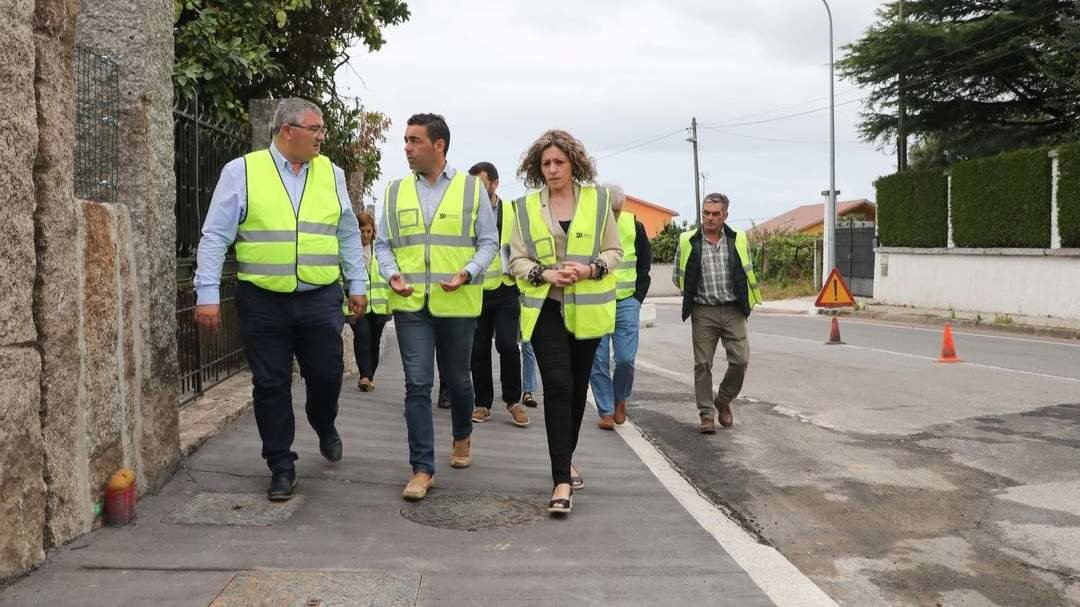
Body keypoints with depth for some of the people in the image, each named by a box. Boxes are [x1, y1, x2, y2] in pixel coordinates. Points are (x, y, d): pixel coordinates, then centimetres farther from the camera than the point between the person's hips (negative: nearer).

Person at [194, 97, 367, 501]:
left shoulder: (331, 173, 8)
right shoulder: (242, 171, -2)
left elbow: (348, 235, 14)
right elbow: (215, 237, -3)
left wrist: (357, 285, 12)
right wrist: (207, 294, -9)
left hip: (321, 299, 2)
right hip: (263, 301, -2)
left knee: (326, 375, 5)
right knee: (271, 385, 5)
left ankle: (324, 427, 39)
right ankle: (282, 467, 20)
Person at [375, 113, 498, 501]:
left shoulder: (471, 188, 1)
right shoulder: (395, 191, 8)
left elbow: (488, 241, 2)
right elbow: (383, 244, 11)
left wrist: (467, 273, -15)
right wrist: (392, 274, -9)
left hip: (457, 303, -1)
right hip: (410, 303, 1)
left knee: (456, 379, 14)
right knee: (417, 384, -4)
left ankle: (462, 437, 42)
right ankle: (422, 469, 3)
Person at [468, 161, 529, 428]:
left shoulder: (512, 212, 1)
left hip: (506, 289, -1)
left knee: (507, 344, -11)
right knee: (479, 348, 6)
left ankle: (513, 400, 8)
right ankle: (483, 403, 20)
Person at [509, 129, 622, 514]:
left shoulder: (597, 200, 3)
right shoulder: (527, 207, 4)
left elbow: (614, 251, 5)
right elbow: (516, 259, 3)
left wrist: (589, 269, -15)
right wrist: (545, 274, -16)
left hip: (587, 309, 2)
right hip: (546, 309, -1)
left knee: (577, 387, 12)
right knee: (557, 386, -12)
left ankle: (565, 459, 34)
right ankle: (562, 480, -10)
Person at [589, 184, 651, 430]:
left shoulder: (635, 227, 1)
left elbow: (644, 265, 12)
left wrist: (638, 297, 4)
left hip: (626, 302, 1)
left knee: (626, 358, -4)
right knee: (598, 361, -1)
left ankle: (620, 398, 23)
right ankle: (606, 411, 10)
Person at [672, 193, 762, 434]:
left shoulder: (738, 240, 5)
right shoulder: (688, 241, 1)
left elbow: (748, 273, 16)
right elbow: (678, 277, 12)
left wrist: (745, 301, 12)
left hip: (733, 310, 1)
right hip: (703, 312, -1)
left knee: (740, 360, -4)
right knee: (703, 364, -1)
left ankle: (723, 401, 20)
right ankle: (707, 414, 7)